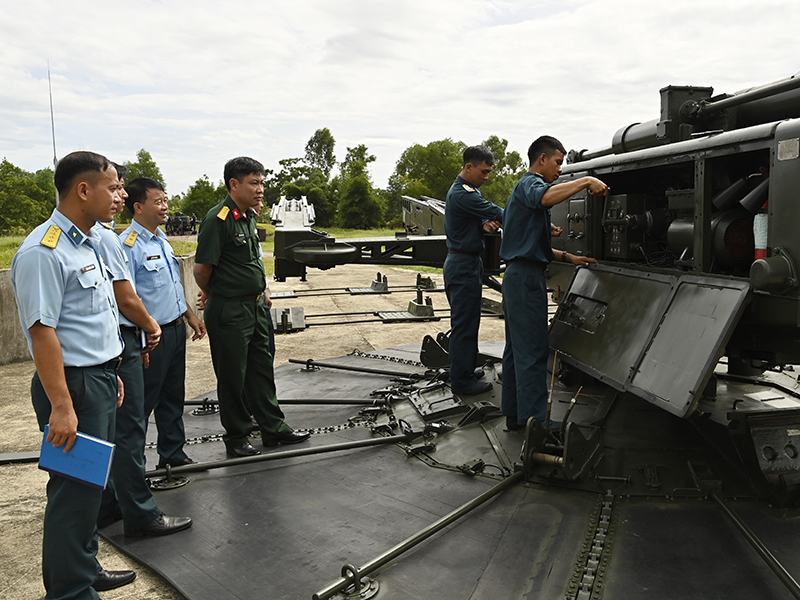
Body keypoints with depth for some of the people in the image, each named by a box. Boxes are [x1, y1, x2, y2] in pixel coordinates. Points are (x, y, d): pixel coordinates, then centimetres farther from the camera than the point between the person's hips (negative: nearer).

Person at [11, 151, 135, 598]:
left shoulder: (90, 243, 11)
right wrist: (61, 406, -25)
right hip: (73, 385, -10)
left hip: (101, 380, 10)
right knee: (75, 489, 1)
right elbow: (42, 331, -23)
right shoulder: (44, 251, -19)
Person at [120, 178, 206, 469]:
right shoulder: (128, 245, -17)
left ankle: (172, 453, 31)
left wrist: (190, 315, 21)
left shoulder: (162, 240, 12)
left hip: (176, 330, 9)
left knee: (173, 396, 18)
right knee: (143, 402, 0)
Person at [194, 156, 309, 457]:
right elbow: (202, 268, -17)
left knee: (262, 370, 16)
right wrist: (212, 295, 0)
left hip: (255, 306, 8)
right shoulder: (218, 219, -19)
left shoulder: (250, 216, 9)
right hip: (229, 312, -8)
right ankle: (236, 437, 20)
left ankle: (273, 428, 28)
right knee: (233, 376, 6)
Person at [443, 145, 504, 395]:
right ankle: (462, 381, 3)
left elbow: (477, 220, 14)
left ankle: (465, 372, 27)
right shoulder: (462, 194, -19)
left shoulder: (469, 191, 15)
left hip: (467, 264, 11)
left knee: (466, 322, 17)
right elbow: (498, 214, -21)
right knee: (464, 324, -4)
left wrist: (484, 225, -10)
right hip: (463, 265, -11)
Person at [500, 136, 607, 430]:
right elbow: (546, 197, -36)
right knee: (533, 350, -8)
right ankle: (535, 420, -4)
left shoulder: (524, 188, 25)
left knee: (517, 348, 12)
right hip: (527, 276, -11)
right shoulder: (530, 183, -7)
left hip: (517, 275, 11)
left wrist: (568, 257, 19)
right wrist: (587, 181, -29)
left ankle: (514, 414, 19)